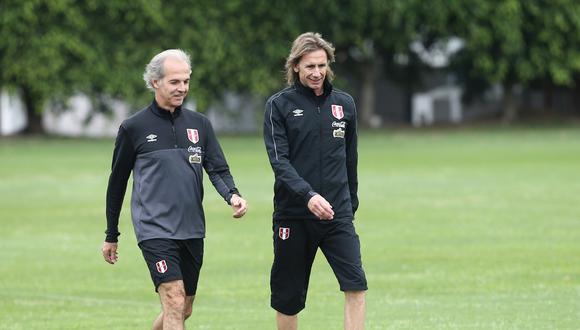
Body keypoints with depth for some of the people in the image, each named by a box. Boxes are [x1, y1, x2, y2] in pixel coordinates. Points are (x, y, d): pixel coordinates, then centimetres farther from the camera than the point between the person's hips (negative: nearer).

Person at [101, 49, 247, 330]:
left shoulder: (199, 124, 10)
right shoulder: (134, 128, 0)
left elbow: (218, 169, 6)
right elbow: (117, 181, 7)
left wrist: (232, 195, -17)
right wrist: (111, 236, 11)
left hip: (192, 231, 5)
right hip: (155, 230, -5)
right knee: (174, 302, -17)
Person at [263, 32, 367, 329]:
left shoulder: (344, 103, 10)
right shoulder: (279, 105, -1)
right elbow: (279, 160, -12)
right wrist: (307, 195, -25)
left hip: (337, 215, 2)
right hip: (293, 214, -2)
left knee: (355, 285, -14)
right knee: (288, 296, 5)